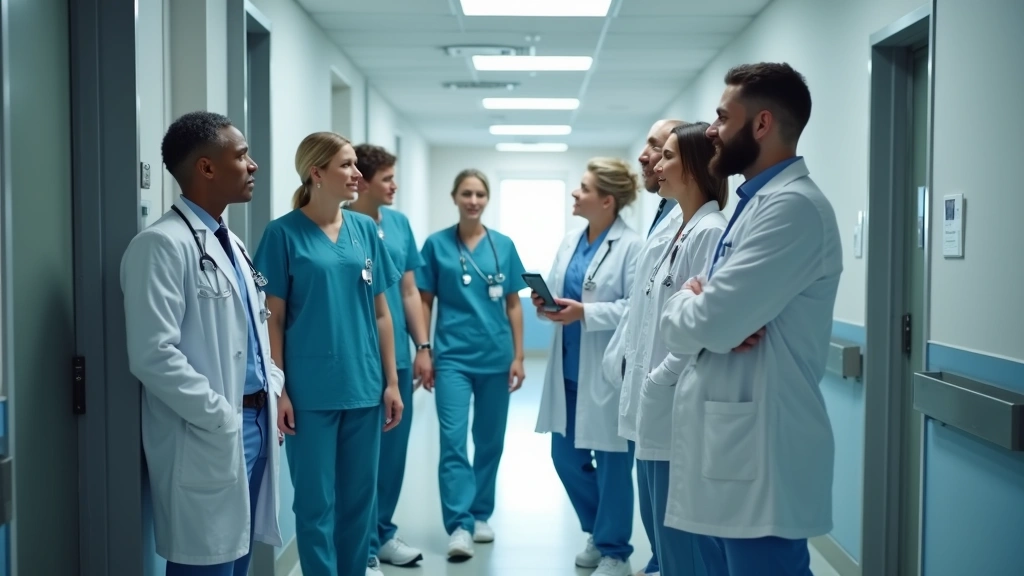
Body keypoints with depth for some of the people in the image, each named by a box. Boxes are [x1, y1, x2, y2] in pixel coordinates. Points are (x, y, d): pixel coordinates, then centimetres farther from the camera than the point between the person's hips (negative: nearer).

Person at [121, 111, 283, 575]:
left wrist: (274, 385, 8)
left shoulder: (230, 242, 16)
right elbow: (154, 356, -21)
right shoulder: (162, 244, -14)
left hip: (255, 424, 9)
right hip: (208, 439, -8)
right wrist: (221, 417, -18)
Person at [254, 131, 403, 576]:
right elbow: (273, 317, -5)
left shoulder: (365, 230, 6)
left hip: (363, 388, 4)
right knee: (316, 503, 5)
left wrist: (391, 381, 7)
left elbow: (380, 313, 9)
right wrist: (279, 389, -9)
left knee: (359, 498, 13)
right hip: (311, 391, -4)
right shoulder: (284, 233, -6)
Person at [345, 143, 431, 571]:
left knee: (393, 452, 15)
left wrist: (422, 347, 9)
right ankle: (364, 547, 17)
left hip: (398, 357, 6)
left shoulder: (399, 223, 8)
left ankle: (383, 533, 31)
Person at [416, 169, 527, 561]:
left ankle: (480, 515, 25)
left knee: (490, 441, 11)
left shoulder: (503, 246, 4)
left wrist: (518, 356, 3)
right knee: (453, 440, -9)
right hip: (453, 357, -2)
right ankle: (459, 525, -6)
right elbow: (425, 302, 2)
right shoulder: (437, 244, 0)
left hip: (496, 357, 2)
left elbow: (513, 304, 7)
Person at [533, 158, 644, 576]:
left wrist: (584, 312, -25)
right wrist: (546, 302, -6)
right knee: (565, 456, 14)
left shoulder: (632, 246, -13)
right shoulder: (570, 242, 10)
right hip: (568, 369, 8)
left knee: (611, 462, 5)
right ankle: (600, 534, 35)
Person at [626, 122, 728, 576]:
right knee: (662, 535, 18)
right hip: (653, 409, 9)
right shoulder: (670, 229, 13)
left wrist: (658, 381, -15)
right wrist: (639, 380, 14)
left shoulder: (710, 234, -15)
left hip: (678, 411, -9)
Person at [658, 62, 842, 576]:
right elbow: (688, 327, 14)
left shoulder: (793, 206, -16)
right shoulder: (755, 203, 16)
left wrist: (685, 301, -1)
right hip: (726, 448, 10)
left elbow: (703, 325, -24)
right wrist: (700, 304, -8)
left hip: (760, 458, -9)